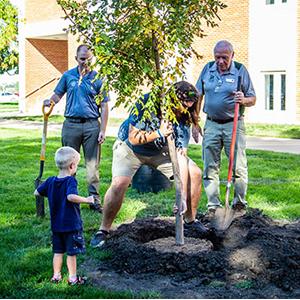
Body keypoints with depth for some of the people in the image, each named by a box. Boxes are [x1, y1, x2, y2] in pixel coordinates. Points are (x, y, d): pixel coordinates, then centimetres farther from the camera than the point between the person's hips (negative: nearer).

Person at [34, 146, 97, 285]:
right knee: (71, 253, 6)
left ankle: (56, 276, 26)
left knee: (58, 251, 18)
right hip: (71, 224, -6)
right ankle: (73, 278, 15)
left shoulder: (51, 181, 1)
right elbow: (71, 196, -37)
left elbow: (36, 192, 8)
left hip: (56, 225, 6)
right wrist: (86, 200, -26)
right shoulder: (70, 181, -19)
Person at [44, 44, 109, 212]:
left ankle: (95, 200, 7)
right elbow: (58, 94, 15)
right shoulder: (68, 76, 7)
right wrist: (50, 101, -10)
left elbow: (104, 106, 0)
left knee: (93, 164, 1)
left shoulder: (97, 79, 1)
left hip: (91, 125, -2)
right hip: (71, 124, 2)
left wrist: (103, 130, -7)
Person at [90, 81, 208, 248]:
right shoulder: (147, 103, -31)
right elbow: (133, 138, -27)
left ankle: (191, 220, 15)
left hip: (159, 150, 4)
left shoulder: (183, 118, -20)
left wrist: (182, 198, -27)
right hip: (130, 147, -4)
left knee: (195, 174, -5)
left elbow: (181, 158, -22)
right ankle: (104, 230, -10)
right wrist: (159, 133, -34)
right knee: (119, 183, -29)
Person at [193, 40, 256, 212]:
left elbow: (253, 100, -1)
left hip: (233, 124, -3)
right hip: (211, 124, 3)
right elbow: (198, 96, 11)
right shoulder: (208, 69, 5)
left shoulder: (240, 70, -3)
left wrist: (244, 100, -24)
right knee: (210, 167, 4)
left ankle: (240, 203, 12)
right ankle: (213, 205, 12)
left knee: (239, 167, -3)